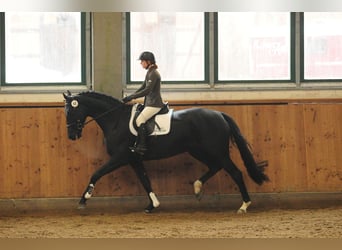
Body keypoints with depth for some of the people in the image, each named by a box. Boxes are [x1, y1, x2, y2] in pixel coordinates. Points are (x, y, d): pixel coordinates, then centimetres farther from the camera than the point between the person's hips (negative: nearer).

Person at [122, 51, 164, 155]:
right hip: (150, 103, 10)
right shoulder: (150, 73, 16)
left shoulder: (153, 73, -16)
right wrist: (129, 97, 12)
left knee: (140, 119, -19)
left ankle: (142, 146, -21)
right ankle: (137, 143, 5)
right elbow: (142, 88, 20)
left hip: (154, 104, -10)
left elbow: (147, 90, -23)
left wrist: (131, 97, -20)